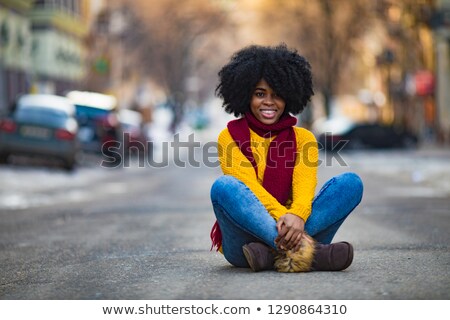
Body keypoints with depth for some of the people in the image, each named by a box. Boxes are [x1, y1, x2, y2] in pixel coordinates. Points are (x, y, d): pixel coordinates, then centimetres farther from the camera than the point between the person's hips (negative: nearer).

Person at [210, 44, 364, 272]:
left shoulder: (303, 138, 13)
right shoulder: (230, 137, 7)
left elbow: (305, 184, -7)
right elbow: (247, 186, -10)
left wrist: (296, 216, -31)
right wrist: (281, 216, -29)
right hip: (244, 240, -2)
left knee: (351, 182, -16)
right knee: (224, 186, -32)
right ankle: (306, 252, -43)